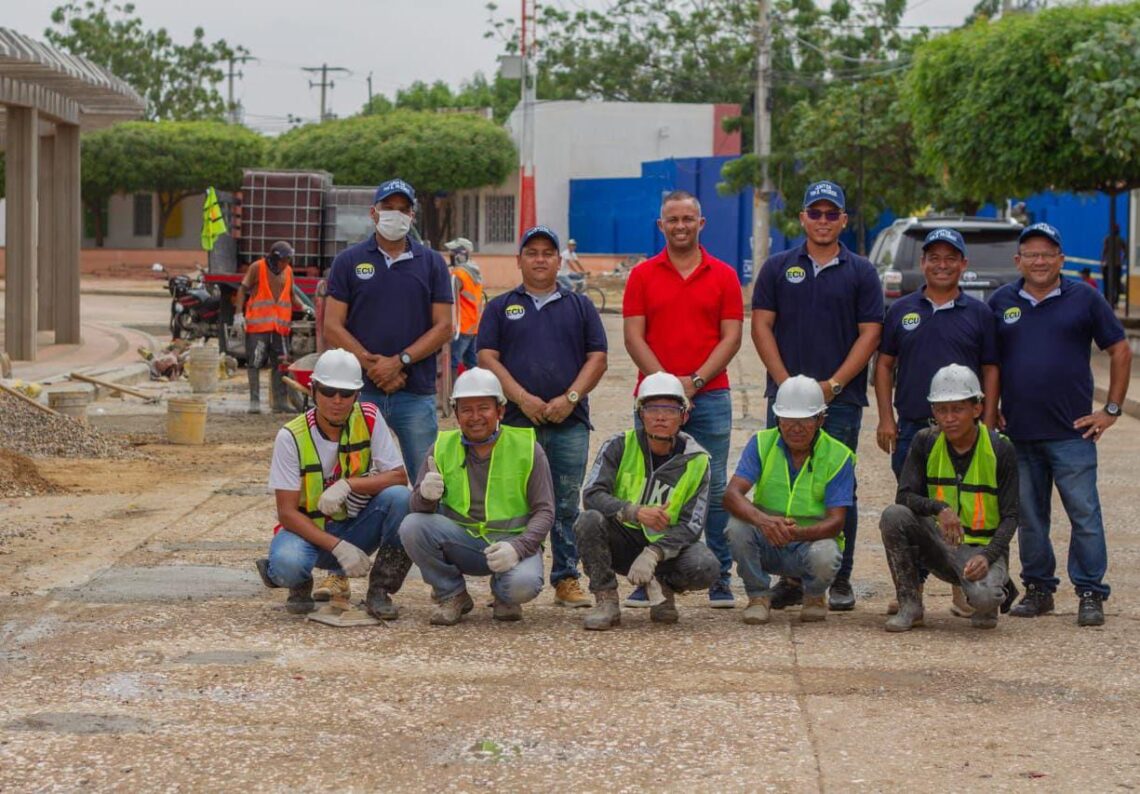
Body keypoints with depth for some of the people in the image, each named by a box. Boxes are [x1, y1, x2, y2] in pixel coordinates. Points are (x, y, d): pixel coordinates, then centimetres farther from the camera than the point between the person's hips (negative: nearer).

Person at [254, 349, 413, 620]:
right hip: (307, 528, -2)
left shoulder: (369, 419, -9)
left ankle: (379, 591, -12)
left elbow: (398, 477, -12)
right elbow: (287, 511, -17)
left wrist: (348, 485, -29)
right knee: (287, 563, -37)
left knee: (398, 498, -27)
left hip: (356, 526, 2)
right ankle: (300, 585, 3)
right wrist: (338, 546, -29)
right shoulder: (291, 437, -15)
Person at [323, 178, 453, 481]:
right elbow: (332, 327, 1)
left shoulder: (431, 263, 9)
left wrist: (399, 361, -10)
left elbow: (443, 327, 3)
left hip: (417, 392, 0)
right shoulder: (348, 261, 7)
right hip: (359, 390, 0)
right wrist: (371, 364, -12)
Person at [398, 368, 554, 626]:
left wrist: (517, 547, -23)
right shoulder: (443, 448, 4)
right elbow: (417, 506, 1)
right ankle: (451, 595, 0)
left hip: (512, 541, -2)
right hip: (462, 541, 3)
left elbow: (544, 510, -4)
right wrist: (426, 496, -26)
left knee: (523, 584, -35)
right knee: (412, 526, -24)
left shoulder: (526, 449, -3)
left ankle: (502, 595, 7)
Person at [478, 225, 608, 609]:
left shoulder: (580, 306, 14)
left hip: (570, 422, 1)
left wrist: (570, 398, -8)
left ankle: (566, 580, 8)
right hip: (516, 421, -1)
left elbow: (597, 358, 7)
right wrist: (523, 399, -11)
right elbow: (487, 358, 2)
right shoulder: (501, 307, 12)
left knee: (566, 506, 3)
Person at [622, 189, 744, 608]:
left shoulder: (724, 276, 7)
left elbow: (731, 337, 2)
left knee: (715, 490, 1)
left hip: (710, 396, 0)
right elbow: (633, 337, 1)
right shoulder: (642, 275, 7)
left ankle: (720, 579, 6)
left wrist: (696, 380, -10)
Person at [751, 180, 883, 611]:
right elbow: (761, 326, 4)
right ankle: (789, 577, 9)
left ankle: (840, 579, 8)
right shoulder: (778, 268, 8)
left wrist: (833, 384, -9)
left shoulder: (861, 272, 6)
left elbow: (869, 333, 1)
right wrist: (786, 383, -7)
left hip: (841, 398, -1)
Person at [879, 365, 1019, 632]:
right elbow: (905, 496, -10)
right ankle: (910, 607, -11)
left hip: (984, 547, -3)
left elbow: (1010, 517, -8)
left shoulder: (1000, 449, -9)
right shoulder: (925, 442, -2)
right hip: (940, 544, 3)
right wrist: (940, 508, -31)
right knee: (893, 516, -25)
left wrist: (987, 556, -25)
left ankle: (986, 601, 7)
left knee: (983, 598, -35)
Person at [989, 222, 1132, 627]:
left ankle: (1091, 594, 2)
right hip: (1018, 433, 3)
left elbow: (1120, 351, 6)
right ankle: (1038, 589, 20)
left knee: (1084, 515, -4)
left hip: (1071, 431, -3)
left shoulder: (1084, 299, 2)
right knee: (1029, 517, 9)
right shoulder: (1001, 302, 9)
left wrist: (1112, 409, 2)